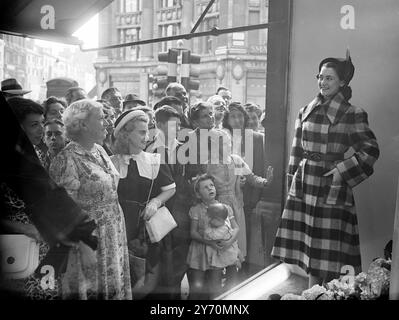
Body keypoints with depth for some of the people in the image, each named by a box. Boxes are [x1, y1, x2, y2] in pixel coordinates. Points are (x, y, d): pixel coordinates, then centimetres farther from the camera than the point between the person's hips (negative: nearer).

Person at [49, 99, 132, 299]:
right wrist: (84, 246, -16)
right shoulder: (67, 159, -16)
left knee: (113, 288, 16)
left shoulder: (99, 151, 8)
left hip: (114, 236, 7)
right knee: (92, 291, 5)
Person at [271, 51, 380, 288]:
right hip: (304, 184, 5)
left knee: (329, 247, 0)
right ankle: (312, 291, 25)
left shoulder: (353, 115, -5)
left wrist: (341, 171, -13)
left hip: (331, 186, -5)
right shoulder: (306, 111, 10)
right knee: (309, 243, 11)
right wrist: (293, 179, 11)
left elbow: (370, 151, -7)